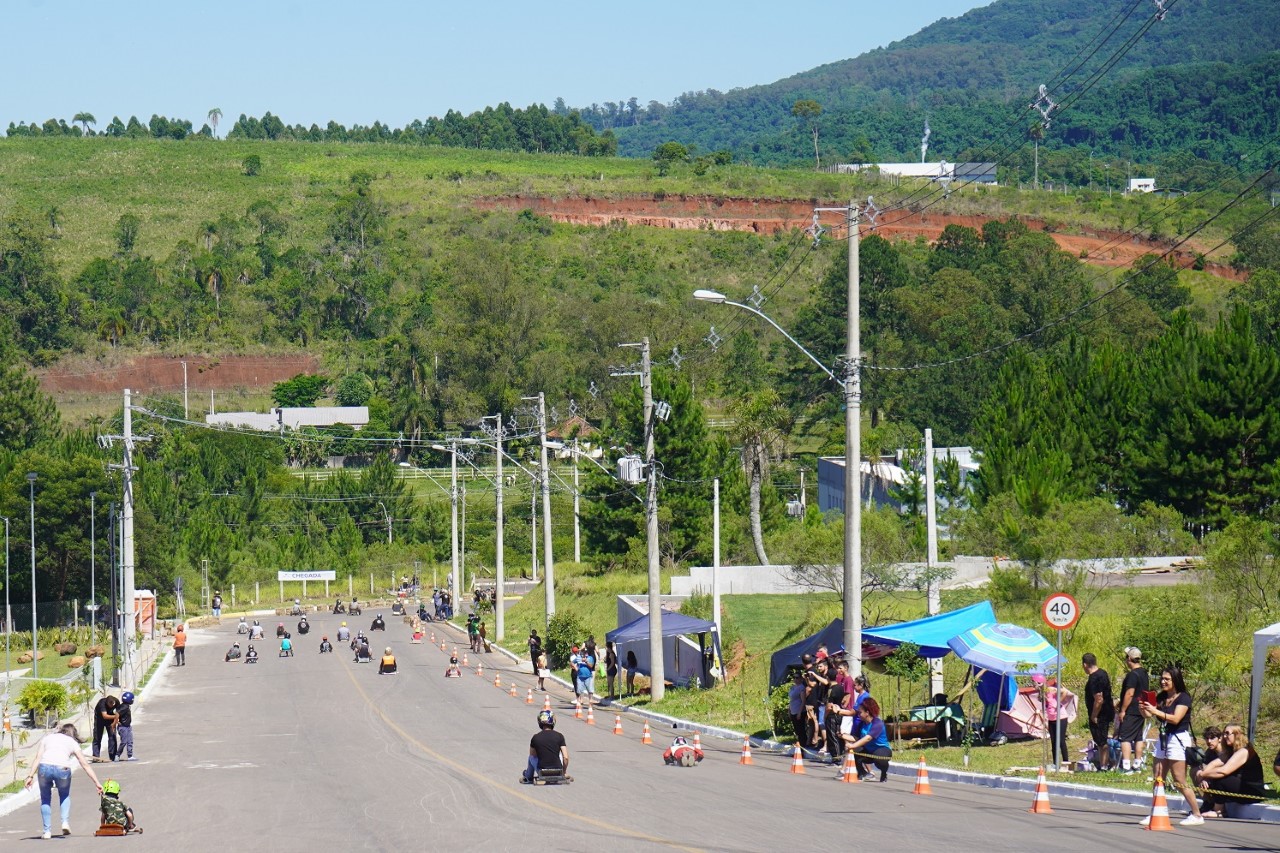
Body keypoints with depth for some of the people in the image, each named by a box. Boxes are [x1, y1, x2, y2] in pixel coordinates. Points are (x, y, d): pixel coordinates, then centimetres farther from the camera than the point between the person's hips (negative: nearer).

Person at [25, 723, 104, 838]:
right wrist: (97, 783, 22)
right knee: (65, 796, 27)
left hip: (44, 767, 0)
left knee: (45, 798, 20)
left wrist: (31, 776, 8)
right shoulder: (72, 742, 23)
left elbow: (37, 758, 13)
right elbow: (85, 765, 20)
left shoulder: (48, 737, 25)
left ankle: (47, 831, 14)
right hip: (62, 768, 0)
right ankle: (65, 822, 8)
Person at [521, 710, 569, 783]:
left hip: (542, 770, 0)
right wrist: (564, 772, 8)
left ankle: (527, 777, 52)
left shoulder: (535, 738, -5)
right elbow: (565, 757, -8)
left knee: (531, 757, 30)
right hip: (557, 770, 0)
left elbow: (532, 755, 12)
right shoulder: (559, 736, -7)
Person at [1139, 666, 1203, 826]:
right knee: (1158, 779, 3)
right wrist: (1143, 709, -14)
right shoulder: (1161, 697, 11)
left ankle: (1197, 815, -1)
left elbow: (1175, 719, -22)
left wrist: (1155, 711, -32)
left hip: (1178, 739, -8)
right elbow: (1149, 716, 8)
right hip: (1163, 739, 8)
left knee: (1179, 781, -7)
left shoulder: (1183, 698, -9)